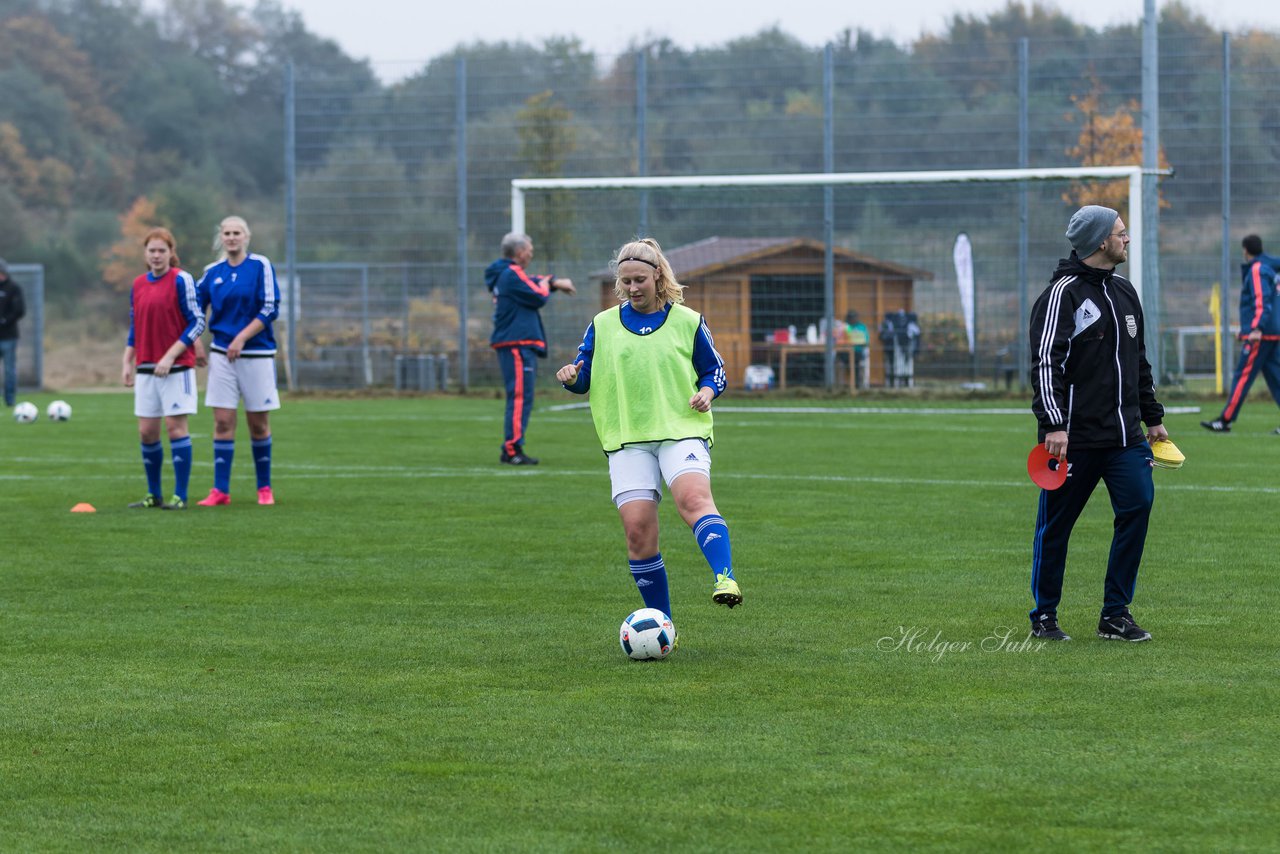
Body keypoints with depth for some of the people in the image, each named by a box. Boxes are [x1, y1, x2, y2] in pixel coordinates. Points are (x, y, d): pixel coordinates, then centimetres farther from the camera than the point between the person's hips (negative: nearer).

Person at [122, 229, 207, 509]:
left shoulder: (181, 280, -7)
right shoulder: (138, 285, 11)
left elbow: (197, 323, -9)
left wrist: (170, 356, -16)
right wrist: (127, 363, 10)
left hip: (176, 367, -6)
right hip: (146, 369, 6)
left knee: (175, 427, -7)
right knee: (147, 432, 5)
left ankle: (180, 496, -3)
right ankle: (154, 495, 15)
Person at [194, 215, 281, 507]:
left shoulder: (260, 265, -4)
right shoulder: (213, 272, 7)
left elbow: (270, 308, -9)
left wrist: (242, 338, -15)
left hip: (257, 353, -3)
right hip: (221, 353, 3)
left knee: (258, 424, 4)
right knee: (222, 422, -2)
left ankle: (264, 488, 16)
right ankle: (220, 491, 0)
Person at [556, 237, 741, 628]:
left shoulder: (687, 321, 9)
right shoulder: (603, 325, 13)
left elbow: (714, 371, 15)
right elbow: (584, 377, 16)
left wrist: (706, 392, -7)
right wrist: (571, 376, -8)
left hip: (682, 431, -2)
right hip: (627, 439, 2)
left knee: (693, 496, -31)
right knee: (637, 529, -10)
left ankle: (724, 579, -48)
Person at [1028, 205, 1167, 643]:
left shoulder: (1124, 292, 16)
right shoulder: (1063, 294, -9)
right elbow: (1045, 362, -16)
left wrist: (1153, 417, 24)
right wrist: (1054, 424, -23)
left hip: (1124, 434, 6)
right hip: (1074, 437, -6)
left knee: (1138, 504, -8)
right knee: (1055, 525, 2)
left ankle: (1115, 615, 1)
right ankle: (1044, 616, 17)